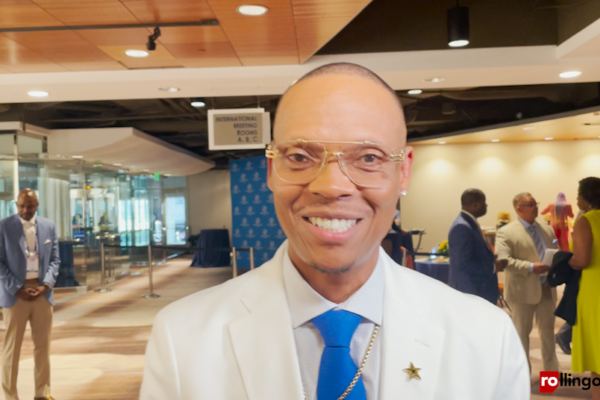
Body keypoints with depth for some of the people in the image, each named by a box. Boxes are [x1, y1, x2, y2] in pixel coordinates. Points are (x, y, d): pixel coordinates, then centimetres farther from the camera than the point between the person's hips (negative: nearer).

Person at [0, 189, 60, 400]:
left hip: (42, 292, 3)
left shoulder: (49, 226, 7)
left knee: (43, 345, 9)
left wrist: (46, 285, -7)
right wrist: (17, 289, -12)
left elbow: (55, 259, 8)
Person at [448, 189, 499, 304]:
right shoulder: (462, 227, -20)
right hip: (471, 291, -10)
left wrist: (492, 258, 4)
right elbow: (464, 264, -25)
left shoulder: (470, 223, 11)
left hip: (478, 289, 10)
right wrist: (492, 268, -15)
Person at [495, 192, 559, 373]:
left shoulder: (547, 230, 12)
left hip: (546, 288, 5)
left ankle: (551, 370, 27)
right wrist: (531, 267, -25)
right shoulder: (505, 232, -8)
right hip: (523, 289, -5)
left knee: (548, 330, 14)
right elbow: (503, 261, -18)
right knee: (522, 332, 8)